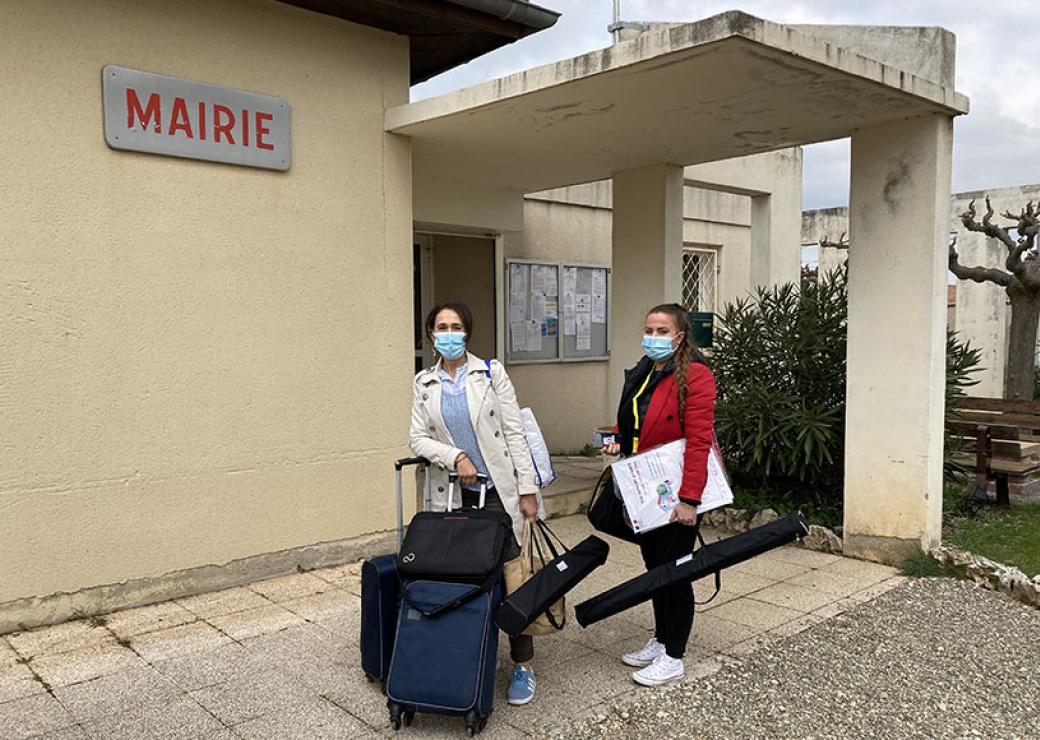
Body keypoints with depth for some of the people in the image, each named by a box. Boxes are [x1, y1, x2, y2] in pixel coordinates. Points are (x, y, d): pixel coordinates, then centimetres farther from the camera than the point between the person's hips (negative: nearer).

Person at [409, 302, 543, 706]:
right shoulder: (424, 383, 7)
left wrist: (527, 490, -7)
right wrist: (455, 457, -16)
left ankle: (523, 665, 12)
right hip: (454, 495, 2)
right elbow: (418, 439, 1)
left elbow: (514, 432, -3)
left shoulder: (490, 372, -1)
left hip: (499, 490, -2)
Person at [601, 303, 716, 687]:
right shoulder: (640, 374, 11)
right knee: (655, 565, 18)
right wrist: (619, 441, 3)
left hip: (677, 496, -8)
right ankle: (660, 641, 34)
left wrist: (689, 498, -25)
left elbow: (698, 441, -21)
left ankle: (673, 658, 16)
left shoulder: (694, 375, -16)